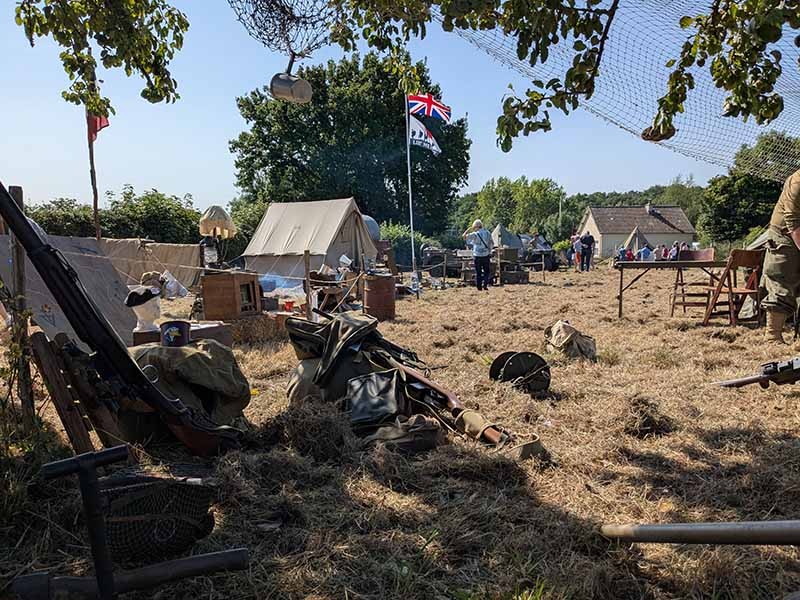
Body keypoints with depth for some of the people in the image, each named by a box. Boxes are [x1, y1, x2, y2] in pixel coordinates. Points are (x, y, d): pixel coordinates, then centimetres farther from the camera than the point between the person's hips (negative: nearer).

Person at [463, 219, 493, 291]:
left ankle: (479, 286, 6)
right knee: (487, 271, 12)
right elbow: (492, 243, 8)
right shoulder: (487, 233, 2)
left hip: (477, 256, -2)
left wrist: (470, 229, 1)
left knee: (478, 272, 7)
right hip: (486, 255, 2)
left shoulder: (475, 234, -11)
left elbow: (464, 236, -6)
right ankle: (485, 284, -4)